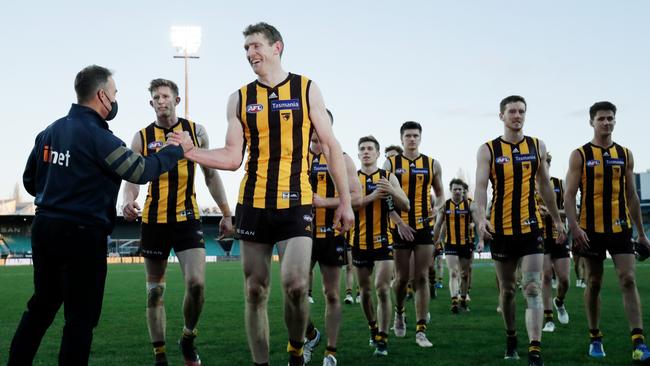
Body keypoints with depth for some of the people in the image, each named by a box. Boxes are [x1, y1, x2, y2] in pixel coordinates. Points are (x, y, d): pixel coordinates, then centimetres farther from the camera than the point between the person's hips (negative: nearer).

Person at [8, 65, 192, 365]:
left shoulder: (49, 132, 7)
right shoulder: (98, 136, -16)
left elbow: (30, 180, 14)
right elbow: (141, 171, -14)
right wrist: (176, 150, -1)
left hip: (44, 228, 8)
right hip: (82, 235, -7)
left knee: (41, 306, 17)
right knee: (81, 316, 2)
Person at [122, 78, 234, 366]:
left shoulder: (196, 131, 5)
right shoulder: (142, 137, 4)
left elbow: (211, 175, 11)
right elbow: (133, 178, 1)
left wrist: (226, 213, 8)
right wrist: (128, 201, -22)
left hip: (187, 218, -1)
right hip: (153, 220, 1)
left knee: (196, 282, -16)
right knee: (155, 291, 6)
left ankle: (188, 339, 10)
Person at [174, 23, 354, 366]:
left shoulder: (306, 89, 3)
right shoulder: (240, 99, 8)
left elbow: (331, 147, 4)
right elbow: (233, 158, 5)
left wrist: (344, 202, 1)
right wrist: (187, 150, -9)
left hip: (296, 204, -3)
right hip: (252, 205, 3)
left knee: (295, 284, -18)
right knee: (255, 292, 6)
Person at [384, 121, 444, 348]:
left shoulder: (432, 165, 6)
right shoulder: (391, 164, 2)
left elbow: (440, 193, 17)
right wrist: (399, 222, -13)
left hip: (424, 226, 1)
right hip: (400, 227, -1)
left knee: (422, 277, -3)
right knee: (402, 278, 5)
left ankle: (421, 331, -2)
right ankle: (399, 312, 36)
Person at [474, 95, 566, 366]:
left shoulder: (537, 146, 7)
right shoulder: (488, 150, -1)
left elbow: (545, 186, 15)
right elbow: (481, 186, -11)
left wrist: (557, 219, 16)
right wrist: (481, 217, -27)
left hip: (531, 227, 1)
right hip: (501, 229, 0)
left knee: (533, 289, -10)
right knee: (507, 289, 12)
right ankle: (510, 338, 33)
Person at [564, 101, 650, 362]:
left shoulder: (625, 155, 9)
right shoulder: (580, 155, -1)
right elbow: (569, 195, -5)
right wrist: (574, 228, -18)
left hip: (620, 228, 2)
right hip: (591, 230, -2)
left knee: (628, 280, -9)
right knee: (593, 284, 7)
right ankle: (595, 338, 20)